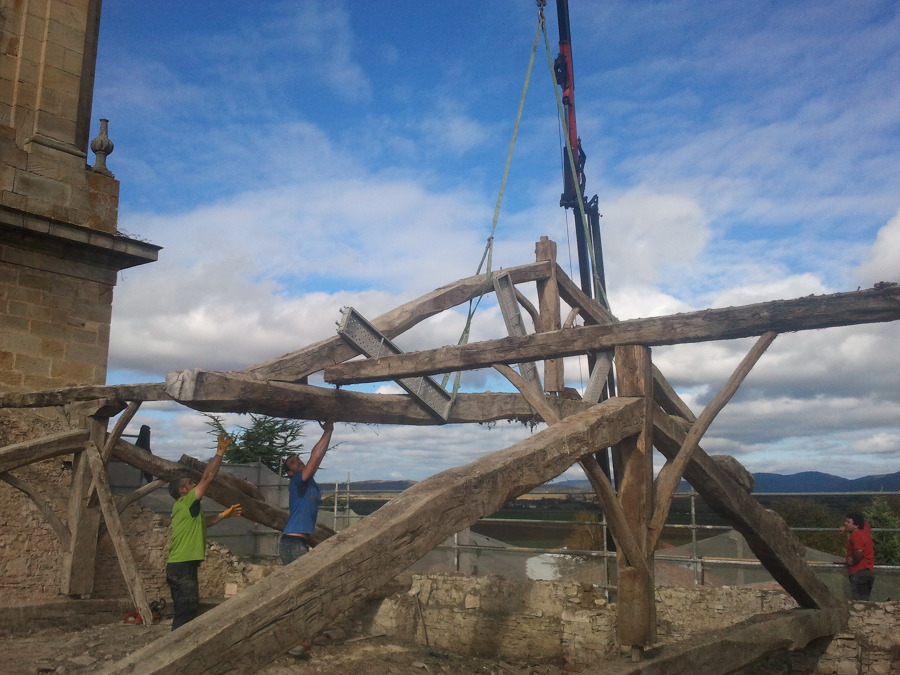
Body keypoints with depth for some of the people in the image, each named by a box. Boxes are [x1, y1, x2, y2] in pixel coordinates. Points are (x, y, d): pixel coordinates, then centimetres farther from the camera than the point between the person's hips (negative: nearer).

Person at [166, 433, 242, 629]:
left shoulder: (185, 508, 17)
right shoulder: (186, 502, -10)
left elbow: (201, 523, 33)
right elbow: (208, 477, -15)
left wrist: (224, 515, 28)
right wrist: (220, 451, -13)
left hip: (180, 566, 10)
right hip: (183, 567, -10)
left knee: (184, 614, 13)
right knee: (186, 615, -8)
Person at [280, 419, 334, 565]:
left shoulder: (309, 482, 16)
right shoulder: (297, 481, -8)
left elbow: (318, 455, 11)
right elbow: (315, 456, -16)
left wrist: (328, 432, 5)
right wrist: (327, 432, -10)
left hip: (298, 542, 10)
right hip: (293, 542, -10)